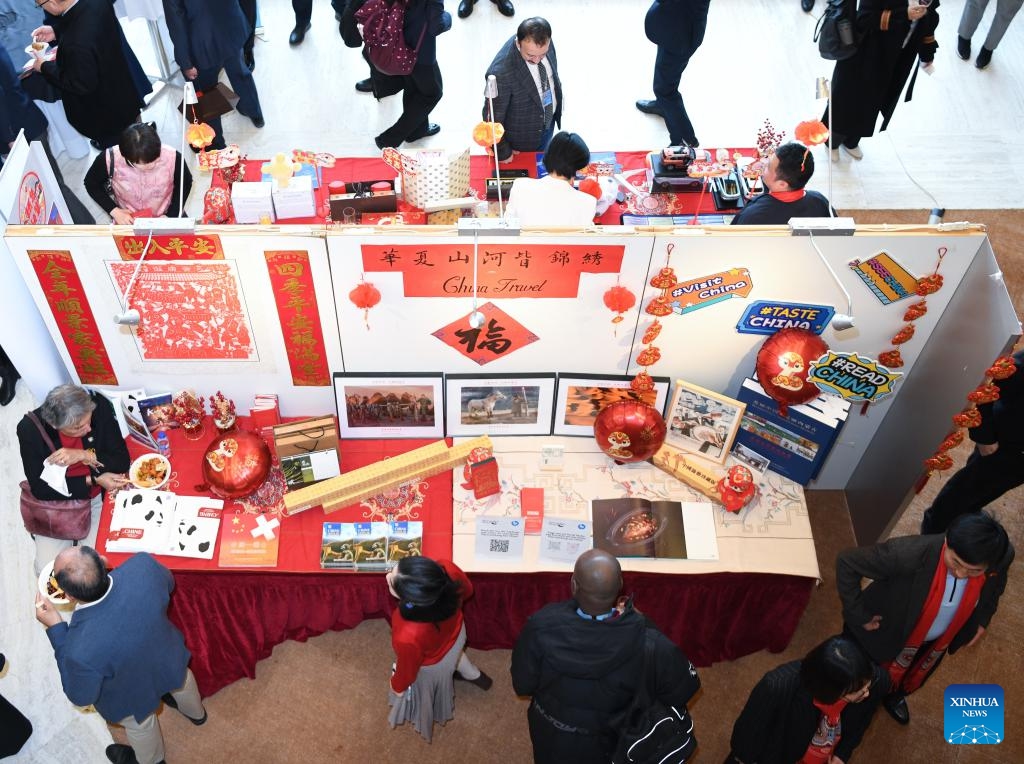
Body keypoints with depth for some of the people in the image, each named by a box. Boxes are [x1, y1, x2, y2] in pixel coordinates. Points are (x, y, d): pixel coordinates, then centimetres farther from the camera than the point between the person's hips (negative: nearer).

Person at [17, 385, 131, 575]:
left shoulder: (100, 406, -22)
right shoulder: (29, 429, -24)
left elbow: (122, 461, -14)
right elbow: (40, 488, -18)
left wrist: (84, 455, -31)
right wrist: (93, 480, -26)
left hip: (99, 497, 0)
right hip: (56, 502, 0)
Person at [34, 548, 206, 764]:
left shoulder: (82, 649, -46)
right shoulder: (143, 565, -37)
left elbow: (81, 696, -21)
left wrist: (55, 628, -25)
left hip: (133, 696, -3)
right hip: (169, 658, 4)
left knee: (140, 725, 32)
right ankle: (195, 712, 71)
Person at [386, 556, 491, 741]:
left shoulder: (409, 637, -49)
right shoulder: (447, 570, -41)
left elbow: (407, 670, -23)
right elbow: (467, 590, -14)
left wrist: (397, 687, 0)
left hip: (431, 664, -3)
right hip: (455, 632, 3)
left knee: (424, 691, 34)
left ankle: (423, 718, 68)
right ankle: (475, 676, 72)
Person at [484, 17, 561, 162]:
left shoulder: (544, 43, -20)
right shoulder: (501, 72, -39)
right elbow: (492, 118, -25)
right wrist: (503, 153, -14)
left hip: (549, 122, 6)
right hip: (522, 139, -5)